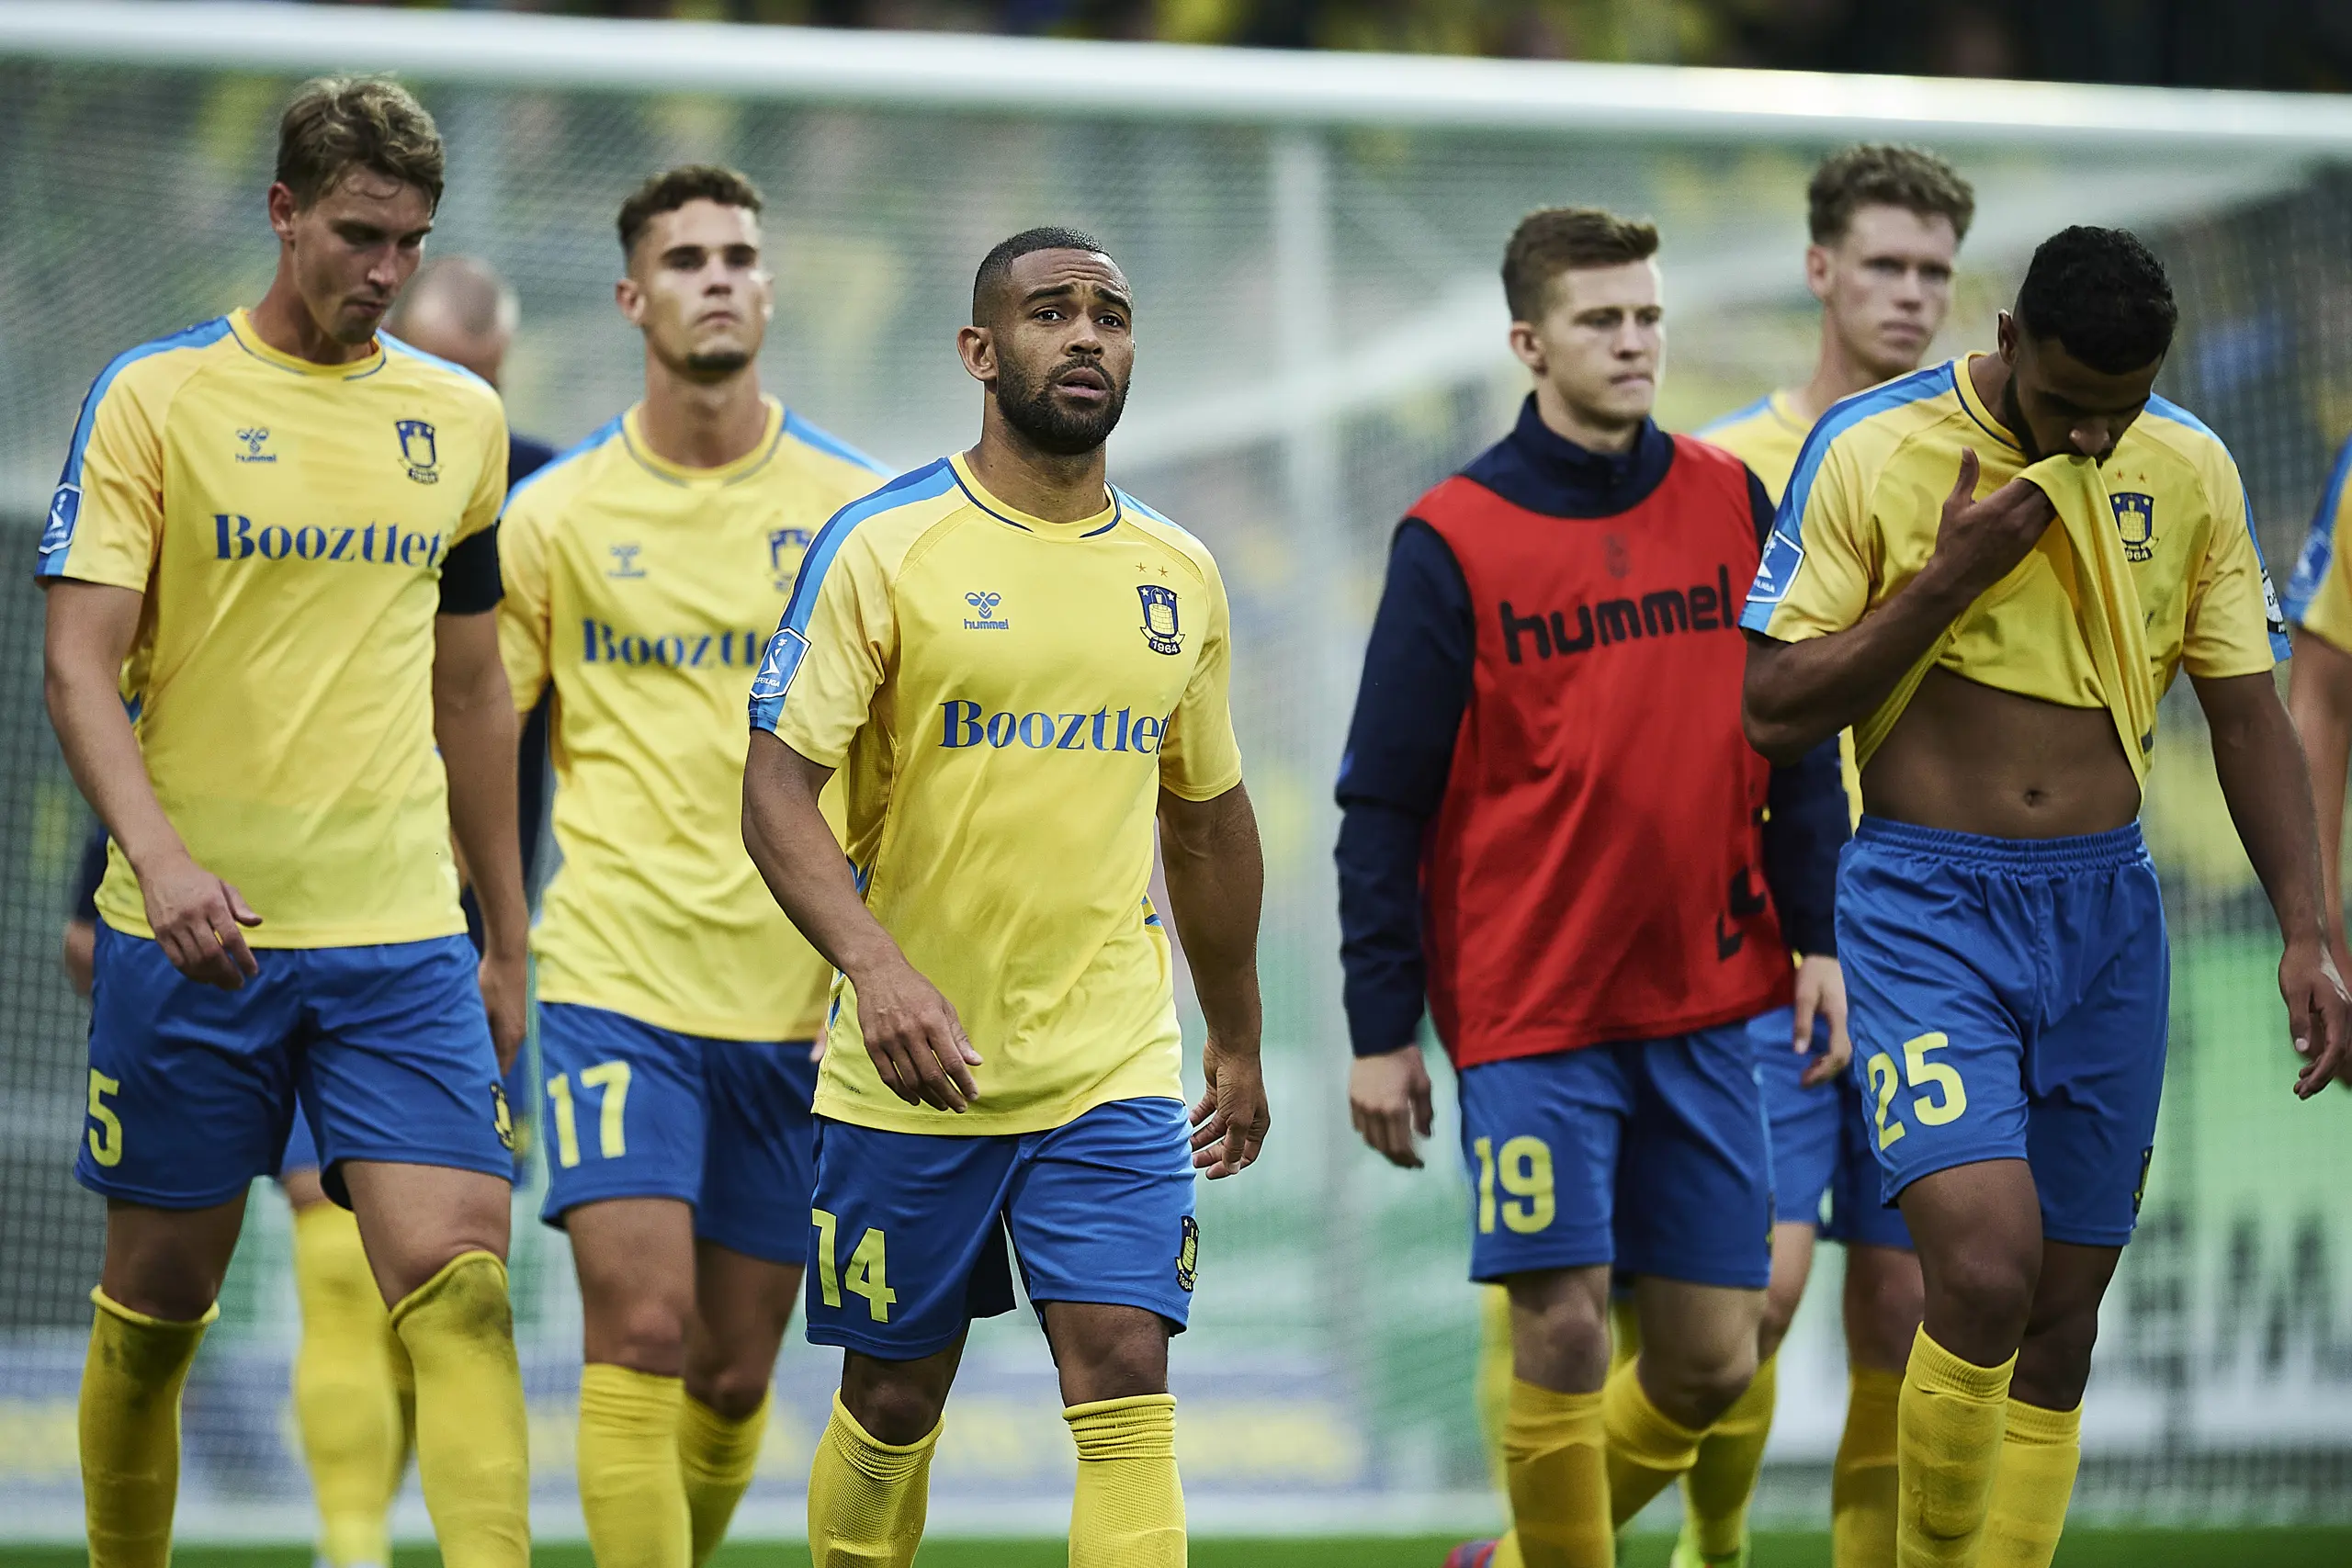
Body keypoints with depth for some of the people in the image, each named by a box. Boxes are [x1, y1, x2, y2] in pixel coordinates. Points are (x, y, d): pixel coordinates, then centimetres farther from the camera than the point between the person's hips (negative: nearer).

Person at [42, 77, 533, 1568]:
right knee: (159, 1298, 7)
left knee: (458, 1277, -12)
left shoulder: (461, 418, 10)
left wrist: (507, 939, 18)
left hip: (403, 939, 3)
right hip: (193, 933, -2)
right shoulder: (154, 396, -2)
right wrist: (159, 857, -25)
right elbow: (81, 664, -9)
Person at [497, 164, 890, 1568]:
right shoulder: (555, 516, 2)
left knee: (735, 1373, 8)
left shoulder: (852, 509, 4)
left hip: (792, 998, 2)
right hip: (616, 979, -2)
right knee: (640, 1328, -15)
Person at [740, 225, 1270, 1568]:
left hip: (1115, 1071, 2)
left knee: (1128, 1380, -11)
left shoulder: (1180, 577, 8)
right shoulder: (885, 546, -6)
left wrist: (1239, 1044, 24)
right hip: (912, 1062, -2)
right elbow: (779, 789, -12)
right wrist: (876, 968, -28)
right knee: (895, 1397, 9)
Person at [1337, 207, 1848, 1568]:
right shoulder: (1452, 541, -4)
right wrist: (1382, 1031, -5)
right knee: (1562, 1333, -10)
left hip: (1708, 1002, 4)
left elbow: (1802, 738, 13)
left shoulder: (1732, 503, 6)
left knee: (1713, 1361, 5)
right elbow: (1384, 801, -3)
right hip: (1530, 1007, -4)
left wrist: (1817, 934, 5)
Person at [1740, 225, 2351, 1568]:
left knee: (2062, 1321, 5)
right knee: (1986, 1270, -20)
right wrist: (1950, 577, -16)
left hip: (2109, 909, 4)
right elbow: (1775, 712, -7)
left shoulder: (2189, 470, 3)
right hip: (1926, 904, -4)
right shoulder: (1873, 451, -8)